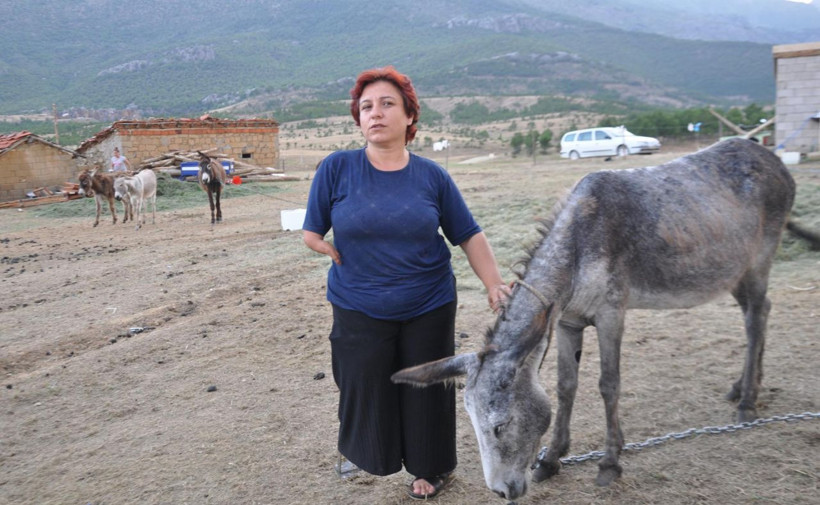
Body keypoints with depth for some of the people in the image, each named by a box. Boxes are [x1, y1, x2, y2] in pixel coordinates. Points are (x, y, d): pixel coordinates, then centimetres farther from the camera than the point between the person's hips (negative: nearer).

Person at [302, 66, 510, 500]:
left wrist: (494, 284, -10)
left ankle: (430, 468, 40)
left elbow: (469, 236, 0)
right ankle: (368, 450, 42)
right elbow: (312, 235, -3)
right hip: (359, 312, -1)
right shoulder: (336, 168, -8)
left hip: (428, 308, 1)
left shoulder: (432, 176, -4)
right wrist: (353, 262, -10)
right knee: (366, 392, 8)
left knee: (426, 391, 14)